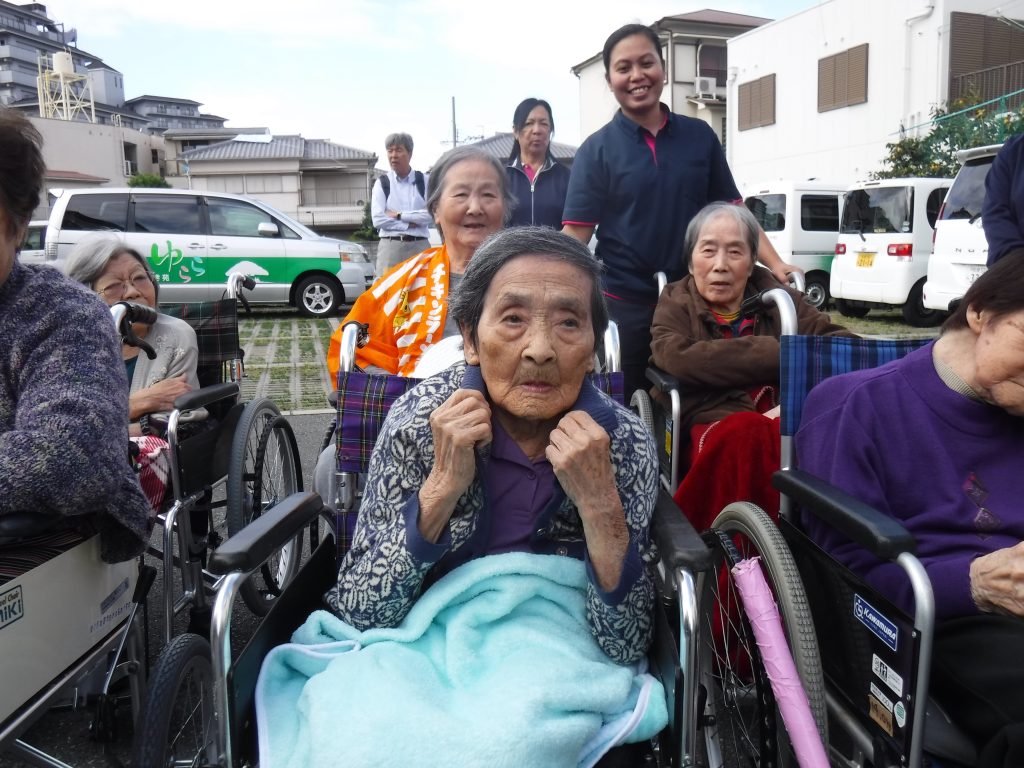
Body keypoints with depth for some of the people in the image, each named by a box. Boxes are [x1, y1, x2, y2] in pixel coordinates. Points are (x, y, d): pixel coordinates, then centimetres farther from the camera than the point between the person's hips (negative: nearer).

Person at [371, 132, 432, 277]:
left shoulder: (424, 181, 7)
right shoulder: (382, 183, 4)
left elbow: (431, 214, -6)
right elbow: (378, 219, -5)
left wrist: (398, 215, -7)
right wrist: (410, 223, -6)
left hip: (419, 246, 1)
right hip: (390, 246, -1)